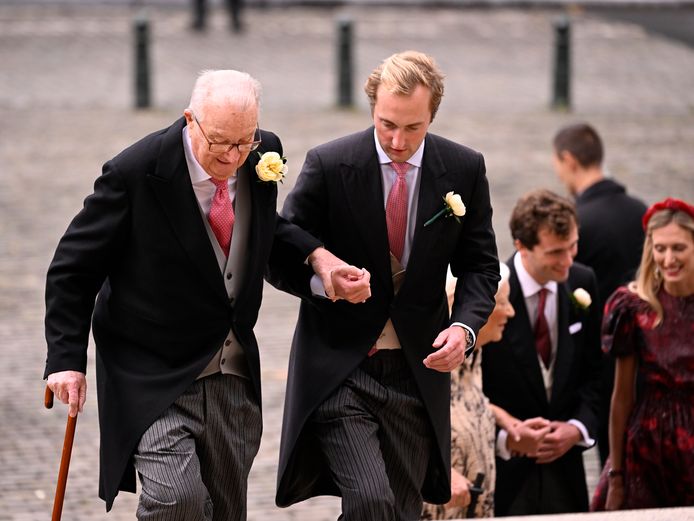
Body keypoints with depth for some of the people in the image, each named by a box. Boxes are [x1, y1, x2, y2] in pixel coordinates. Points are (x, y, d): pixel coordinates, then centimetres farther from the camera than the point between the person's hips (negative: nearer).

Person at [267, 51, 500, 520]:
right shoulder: (329, 165, -8)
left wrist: (464, 327, -12)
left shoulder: (464, 170, 0)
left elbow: (479, 266, 8)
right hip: (338, 371, -3)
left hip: (418, 371, 3)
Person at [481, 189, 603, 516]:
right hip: (502, 469, -4)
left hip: (564, 464, 4)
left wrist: (578, 427, -4)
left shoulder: (582, 284, 1)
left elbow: (592, 370, 11)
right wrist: (506, 437, -16)